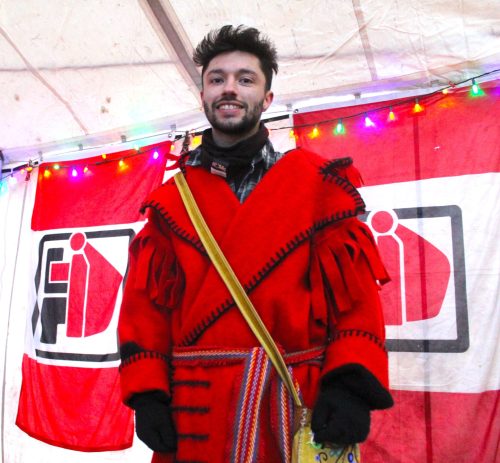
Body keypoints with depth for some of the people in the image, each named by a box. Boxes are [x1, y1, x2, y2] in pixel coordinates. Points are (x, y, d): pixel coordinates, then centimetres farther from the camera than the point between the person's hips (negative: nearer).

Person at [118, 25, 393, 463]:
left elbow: (354, 288, -3)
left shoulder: (317, 182, 3)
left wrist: (351, 384, -15)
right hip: (194, 412, 2)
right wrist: (147, 391, -4)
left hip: (300, 409, -1)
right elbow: (146, 299, 6)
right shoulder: (171, 199, 8)